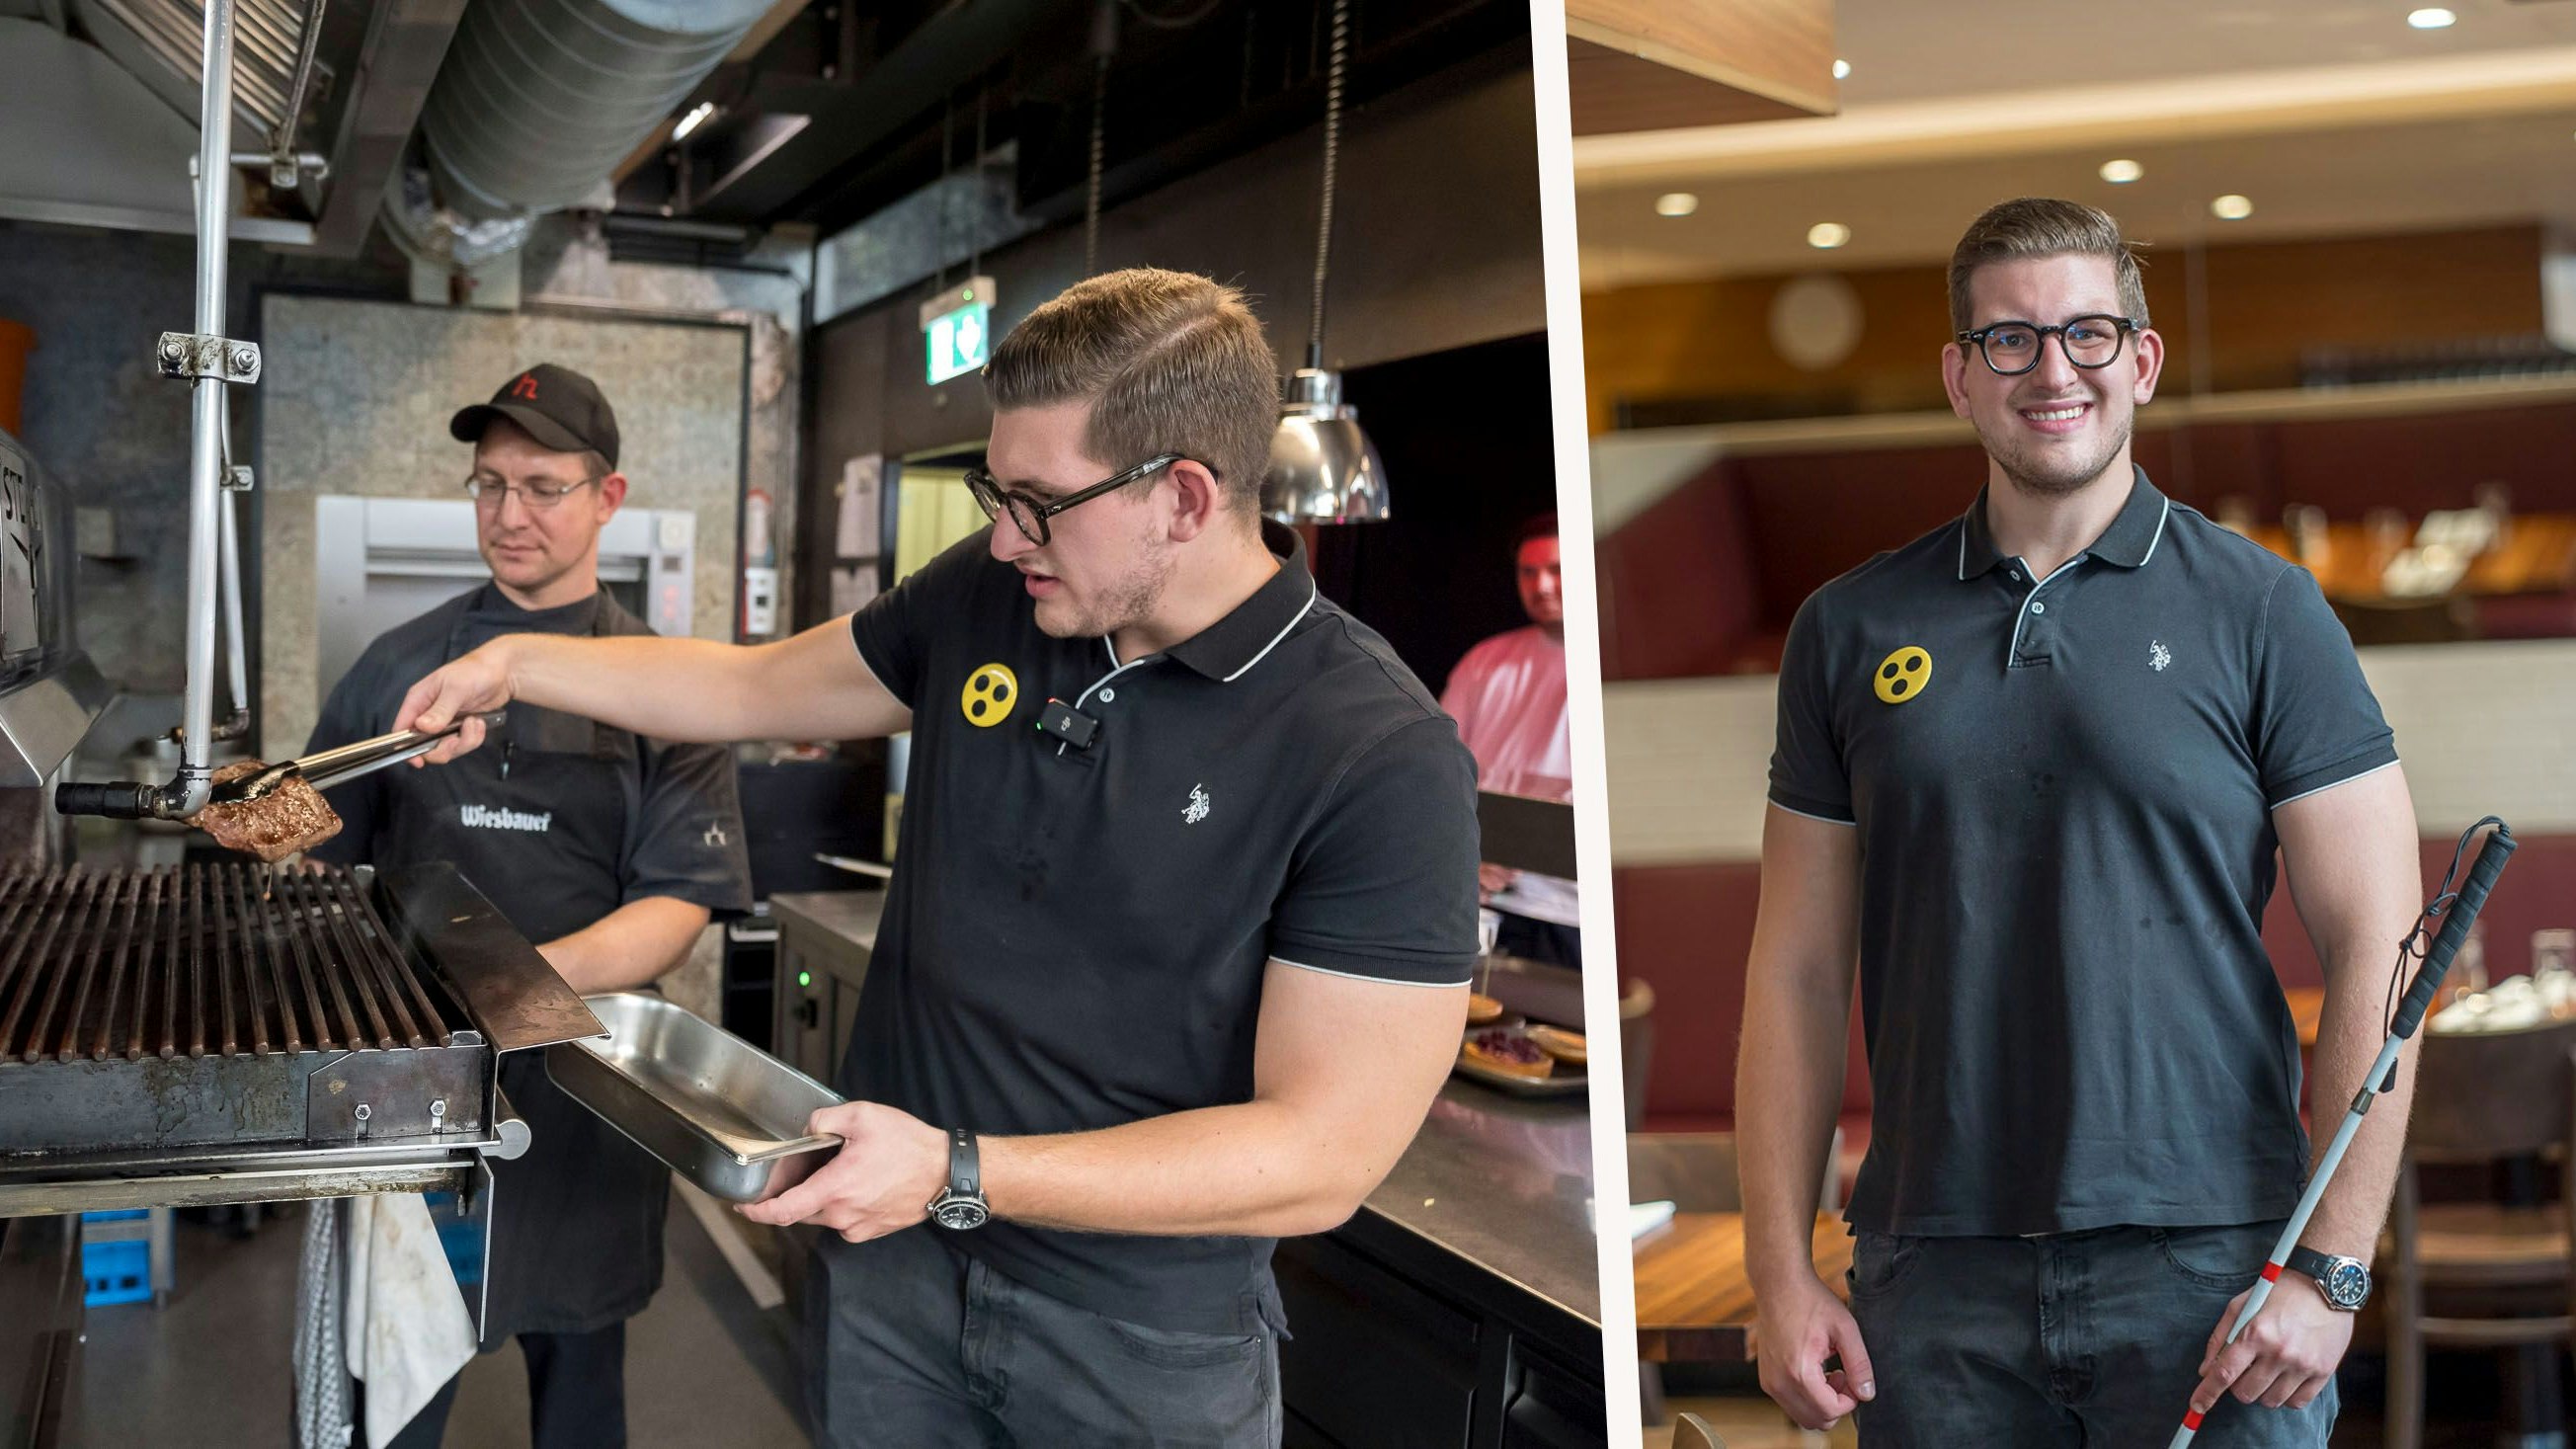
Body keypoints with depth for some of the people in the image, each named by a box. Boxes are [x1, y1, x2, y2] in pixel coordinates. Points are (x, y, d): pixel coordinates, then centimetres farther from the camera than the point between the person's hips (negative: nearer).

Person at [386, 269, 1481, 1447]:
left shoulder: (1384, 762, -23)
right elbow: (755, 687, 13)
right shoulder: (983, 597, -5)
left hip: (1148, 1348, -4)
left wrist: (958, 1174, -28)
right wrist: (517, 664, 7)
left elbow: (1321, 1152, -24)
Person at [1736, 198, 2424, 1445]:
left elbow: (2376, 951, -2)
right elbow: (1797, 970, 5)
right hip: (1934, 1273, 2)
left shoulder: (2261, 612, 0)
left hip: (2205, 1261, -1)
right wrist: (1781, 1272, 1)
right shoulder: (1851, 630, 5)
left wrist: (2329, 1270, -9)